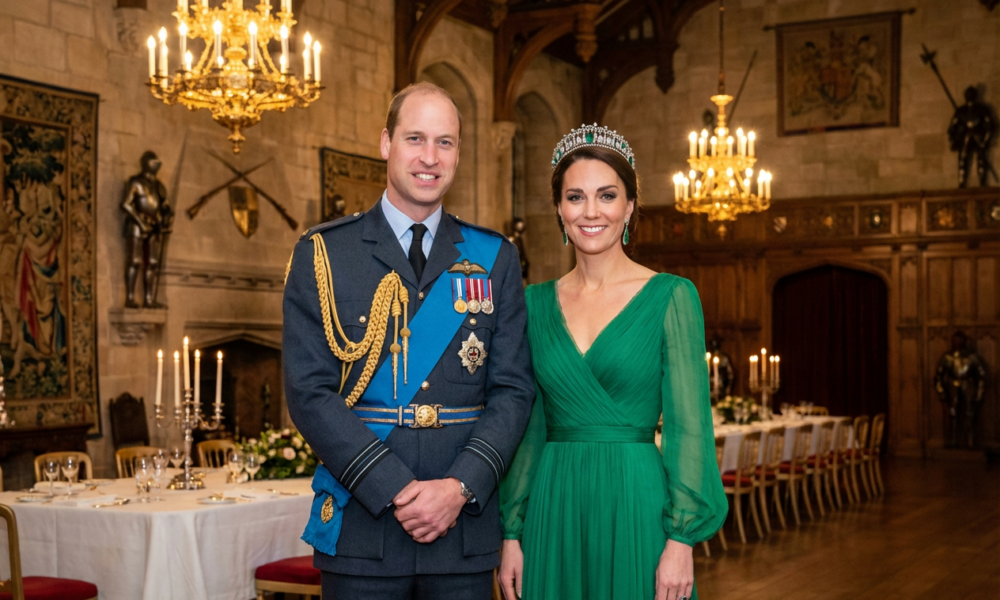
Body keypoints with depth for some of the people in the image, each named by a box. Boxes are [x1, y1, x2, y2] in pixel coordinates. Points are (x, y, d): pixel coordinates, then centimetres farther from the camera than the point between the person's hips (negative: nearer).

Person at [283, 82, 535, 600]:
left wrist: (461, 487, -12)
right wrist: (396, 490, -14)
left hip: (465, 529, 2)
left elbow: (513, 388, 2)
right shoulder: (323, 254, 1)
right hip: (361, 529, -1)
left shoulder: (494, 258, 7)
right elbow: (309, 391, -6)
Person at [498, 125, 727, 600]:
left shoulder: (671, 297, -3)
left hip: (636, 507, -3)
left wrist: (681, 540, -11)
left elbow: (688, 427, -6)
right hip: (552, 510, 3)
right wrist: (511, 533, 5)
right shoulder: (536, 303, 7)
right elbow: (526, 428, 9)